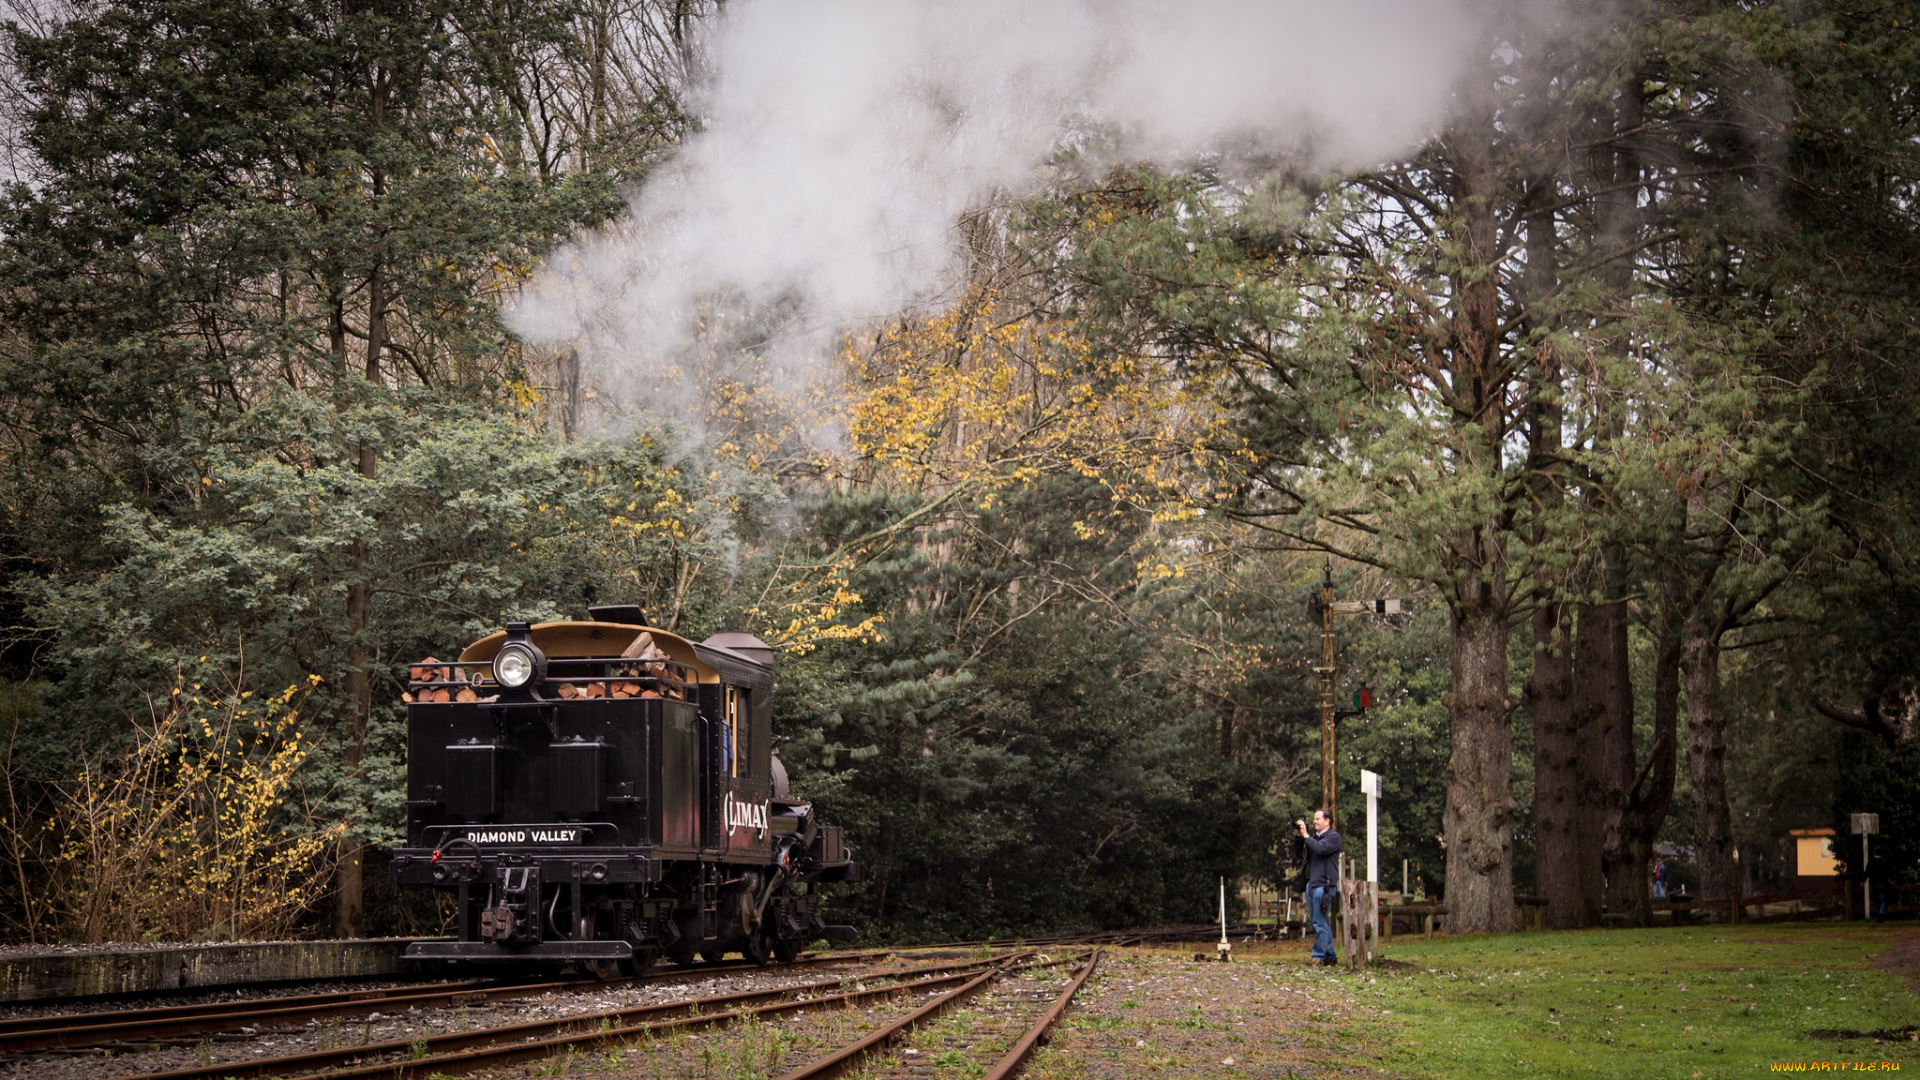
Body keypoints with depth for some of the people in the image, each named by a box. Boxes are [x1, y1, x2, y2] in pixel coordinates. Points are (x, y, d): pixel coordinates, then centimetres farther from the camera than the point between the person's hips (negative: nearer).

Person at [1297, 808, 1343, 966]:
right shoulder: (1314, 836, 20)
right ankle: (1330, 955, 16)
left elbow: (1321, 848, -19)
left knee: (1320, 923, -9)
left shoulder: (1333, 837, -3)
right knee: (1323, 923, 12)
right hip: (1311, 883, 8)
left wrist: (1306, 836, -11)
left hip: (1324, 885, -8)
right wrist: (1300, 836, 5)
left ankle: (1319, 956, -9)